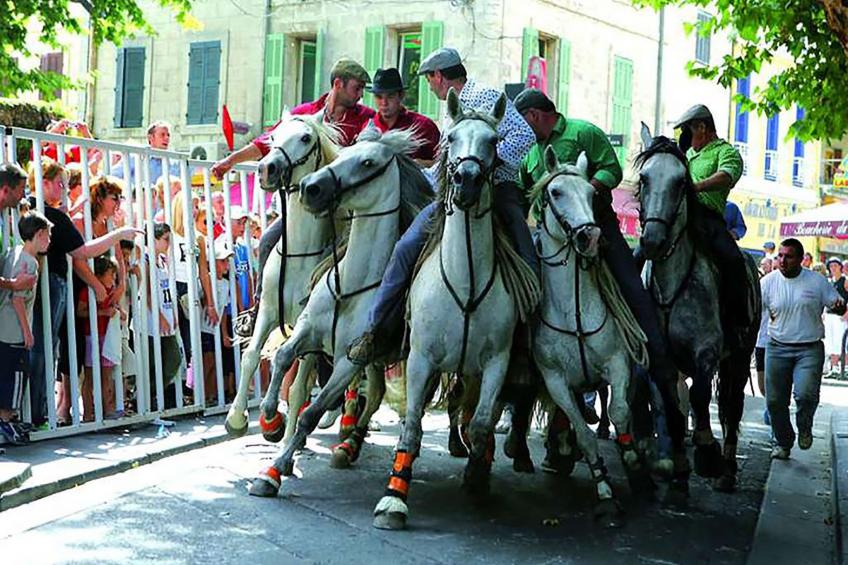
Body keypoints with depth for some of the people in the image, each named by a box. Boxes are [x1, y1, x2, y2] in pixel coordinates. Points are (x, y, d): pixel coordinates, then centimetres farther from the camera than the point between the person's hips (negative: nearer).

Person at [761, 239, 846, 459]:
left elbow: (839, 305, 7)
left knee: (806, 394, -20)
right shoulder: (768, 282, 1)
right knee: (774, 400, 3)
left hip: (809, 348, -2)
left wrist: (838, 306, -17)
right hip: (778, 348, 2)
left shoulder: (817, 281, 0)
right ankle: (783, 442, 26)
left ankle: (804, 428, 13)